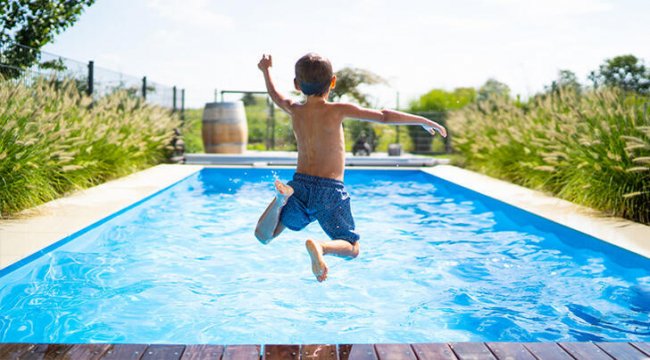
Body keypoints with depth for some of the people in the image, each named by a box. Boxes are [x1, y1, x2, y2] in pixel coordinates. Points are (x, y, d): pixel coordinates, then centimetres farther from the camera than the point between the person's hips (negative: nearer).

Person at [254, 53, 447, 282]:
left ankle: (281, 198, -15)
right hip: (330, 190, -3)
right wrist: (423, 121, 3)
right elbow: (384, 116, -7)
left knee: (263, 236, 14)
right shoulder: (338, 110, -7)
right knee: (351, 248, 9)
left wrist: (266, 70, 47)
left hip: (300, 184, 4)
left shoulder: (294, 110, 5)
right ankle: (320, 246, -24)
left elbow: (275, 96, 29)